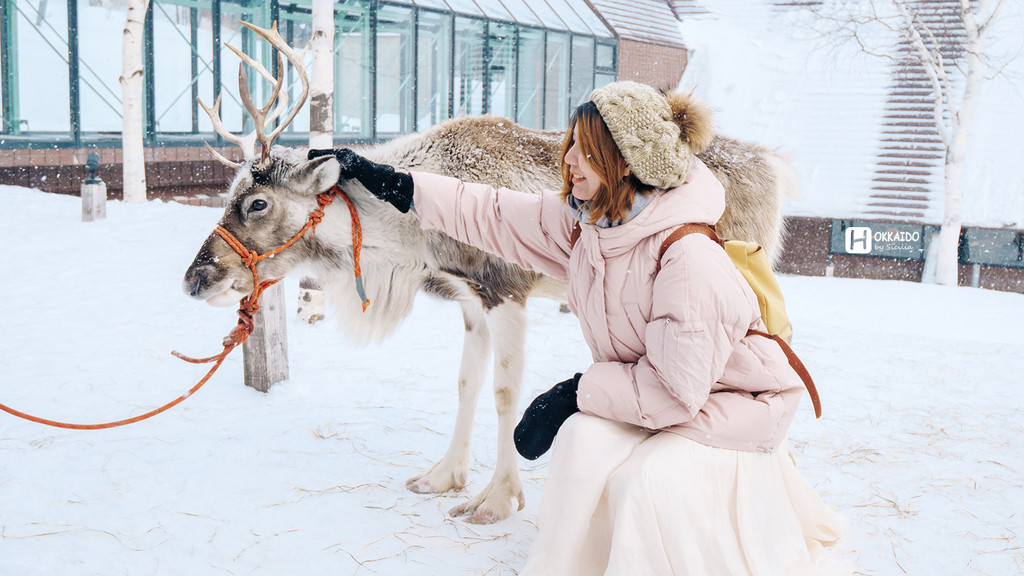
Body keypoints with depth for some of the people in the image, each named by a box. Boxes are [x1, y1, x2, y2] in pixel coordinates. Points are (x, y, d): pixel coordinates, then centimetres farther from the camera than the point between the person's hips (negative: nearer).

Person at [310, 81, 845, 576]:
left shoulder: (690, 260, -32)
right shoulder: (582, 221, -9)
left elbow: (675, 391, -28)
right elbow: (493, 214, 0)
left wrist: (576, 391, -21)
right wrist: (385, 180, 0)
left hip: (728, 407, -6)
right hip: (642, 395, 6)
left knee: (648, 482, -28)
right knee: (584, 439, -20)